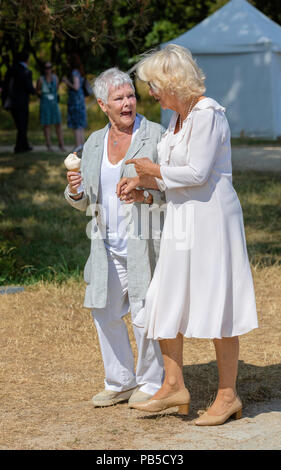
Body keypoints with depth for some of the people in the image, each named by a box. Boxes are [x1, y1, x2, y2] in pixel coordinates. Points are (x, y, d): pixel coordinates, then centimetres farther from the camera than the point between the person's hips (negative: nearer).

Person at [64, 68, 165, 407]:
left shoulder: (156, 136, -4)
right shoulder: (93, 144, 11)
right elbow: (86, 202, 16)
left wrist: (148, 196, -22)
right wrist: (75, 191, -7)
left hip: (143, 241, -5)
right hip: (107, 245, 6)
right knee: (105, 312, 9)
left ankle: (151, 382, 13)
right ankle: (120, 382, 23)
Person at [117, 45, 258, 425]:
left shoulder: (207, 114, -16)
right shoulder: (179, 116, 13)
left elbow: (197, 173, -22)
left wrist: (155, 170, -9)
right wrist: (141, 181, 10)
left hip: (210, 218, -9)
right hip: (180, 221, 9)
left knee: (215, 305, -2)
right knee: (167, 302, 10)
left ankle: (228, 395, 7)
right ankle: (174, 386, 21)